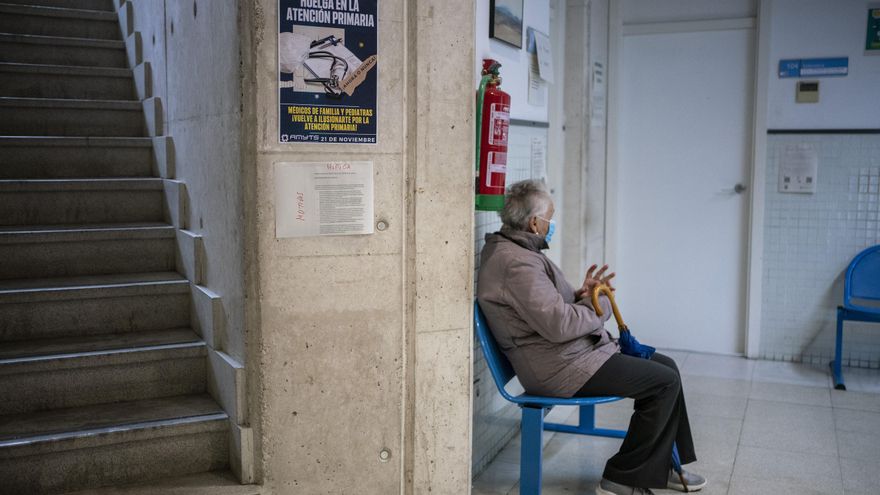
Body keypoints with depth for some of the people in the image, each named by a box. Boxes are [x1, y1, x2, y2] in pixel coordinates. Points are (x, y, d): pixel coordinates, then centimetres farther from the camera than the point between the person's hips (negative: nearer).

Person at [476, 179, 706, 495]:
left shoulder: (510, 249, 13)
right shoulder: (517, 263, -23)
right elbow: (559, 324, -29)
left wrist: (580, 297, 2)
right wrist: (600, 307, -10)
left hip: (569, 353, 11)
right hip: (560, 369, -11)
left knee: (664, 365, 14)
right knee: (665, 381, -11)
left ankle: (661, 468, 22)